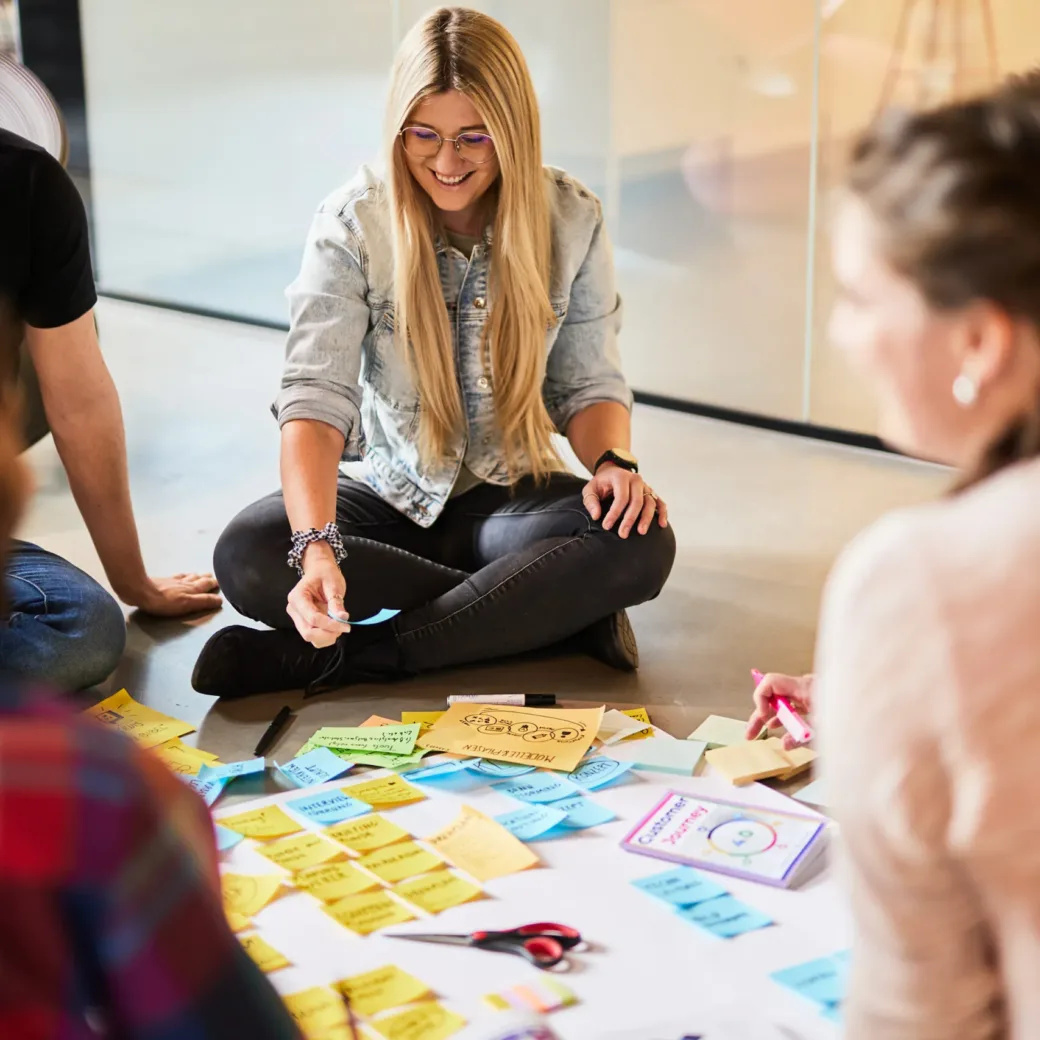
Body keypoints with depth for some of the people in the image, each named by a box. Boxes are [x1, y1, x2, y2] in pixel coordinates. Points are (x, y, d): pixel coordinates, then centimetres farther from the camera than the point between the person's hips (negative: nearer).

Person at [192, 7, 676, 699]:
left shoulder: (571, 221, -7)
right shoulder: (353, 224, -12)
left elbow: (590, 382, 2)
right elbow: (316, 395, -21)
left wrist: (612, 461, -22)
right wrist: (317, 546, -38)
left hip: (510, 497, 0)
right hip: (393, 502, 0)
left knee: (642, 545, -32)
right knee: (246, 557, -30)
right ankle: (561, 613, -24)